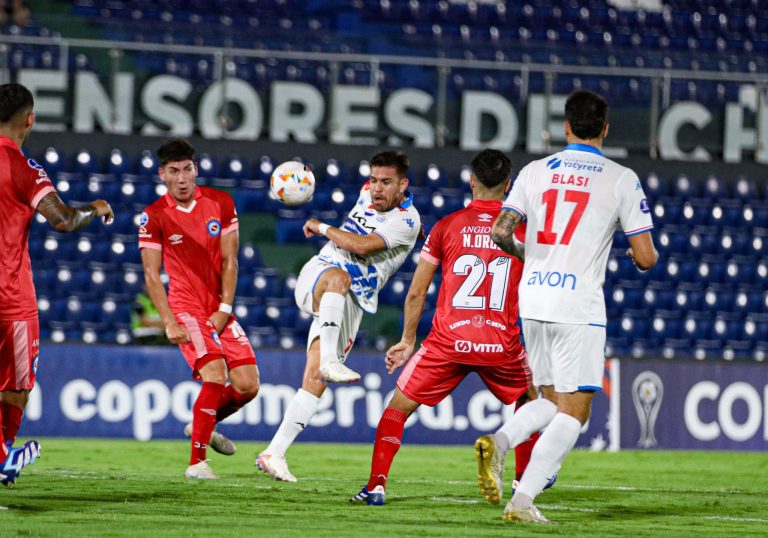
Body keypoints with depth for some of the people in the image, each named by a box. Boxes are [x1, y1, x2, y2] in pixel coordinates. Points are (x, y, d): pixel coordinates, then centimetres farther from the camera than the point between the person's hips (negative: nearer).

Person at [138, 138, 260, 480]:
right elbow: (152, 275, -5)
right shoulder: (153, 217, -6)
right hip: (185, 308, -4)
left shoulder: (220, 203, 2)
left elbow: (229, 262, 3)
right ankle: (196, 462, -17)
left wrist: (224, 309, -6)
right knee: (215, 376, -23)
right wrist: (169, 323, -13)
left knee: (248, 386, -2)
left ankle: (203, 424, 27)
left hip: (220, 310, 4)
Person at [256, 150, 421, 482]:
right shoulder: (367, 193, 7)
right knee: (338, 276, -37)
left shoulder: (407, 221, -10)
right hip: (316, 278, 2)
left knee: (315, 379, -12)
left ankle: (274, 454, -10)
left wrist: (322, 228, -10)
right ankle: (329, 361, -50)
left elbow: (361, 246, -20)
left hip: (351, 303, -2)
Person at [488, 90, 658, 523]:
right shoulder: (621, 179, -2)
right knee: (574, 411, 2)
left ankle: (501, 440, -10)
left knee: (551, 401, 19)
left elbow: (500, 233, 2)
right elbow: (646, 258, -3)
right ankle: (523, 499, -11)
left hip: (533, 302, 5)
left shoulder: (535, 171, 7)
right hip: (579, 306, -5)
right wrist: (647, 253, 21)